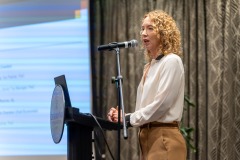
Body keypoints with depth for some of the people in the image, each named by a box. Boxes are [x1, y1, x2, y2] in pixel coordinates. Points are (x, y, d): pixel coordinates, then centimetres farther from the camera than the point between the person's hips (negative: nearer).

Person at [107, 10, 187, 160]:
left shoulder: (171, 61, -8)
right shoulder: (150, 65, 18)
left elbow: (161, 103, -16)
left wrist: (129, 118, -9)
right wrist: (121, 116, 2)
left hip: (164, 138, -9)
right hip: (148, 136, 9)